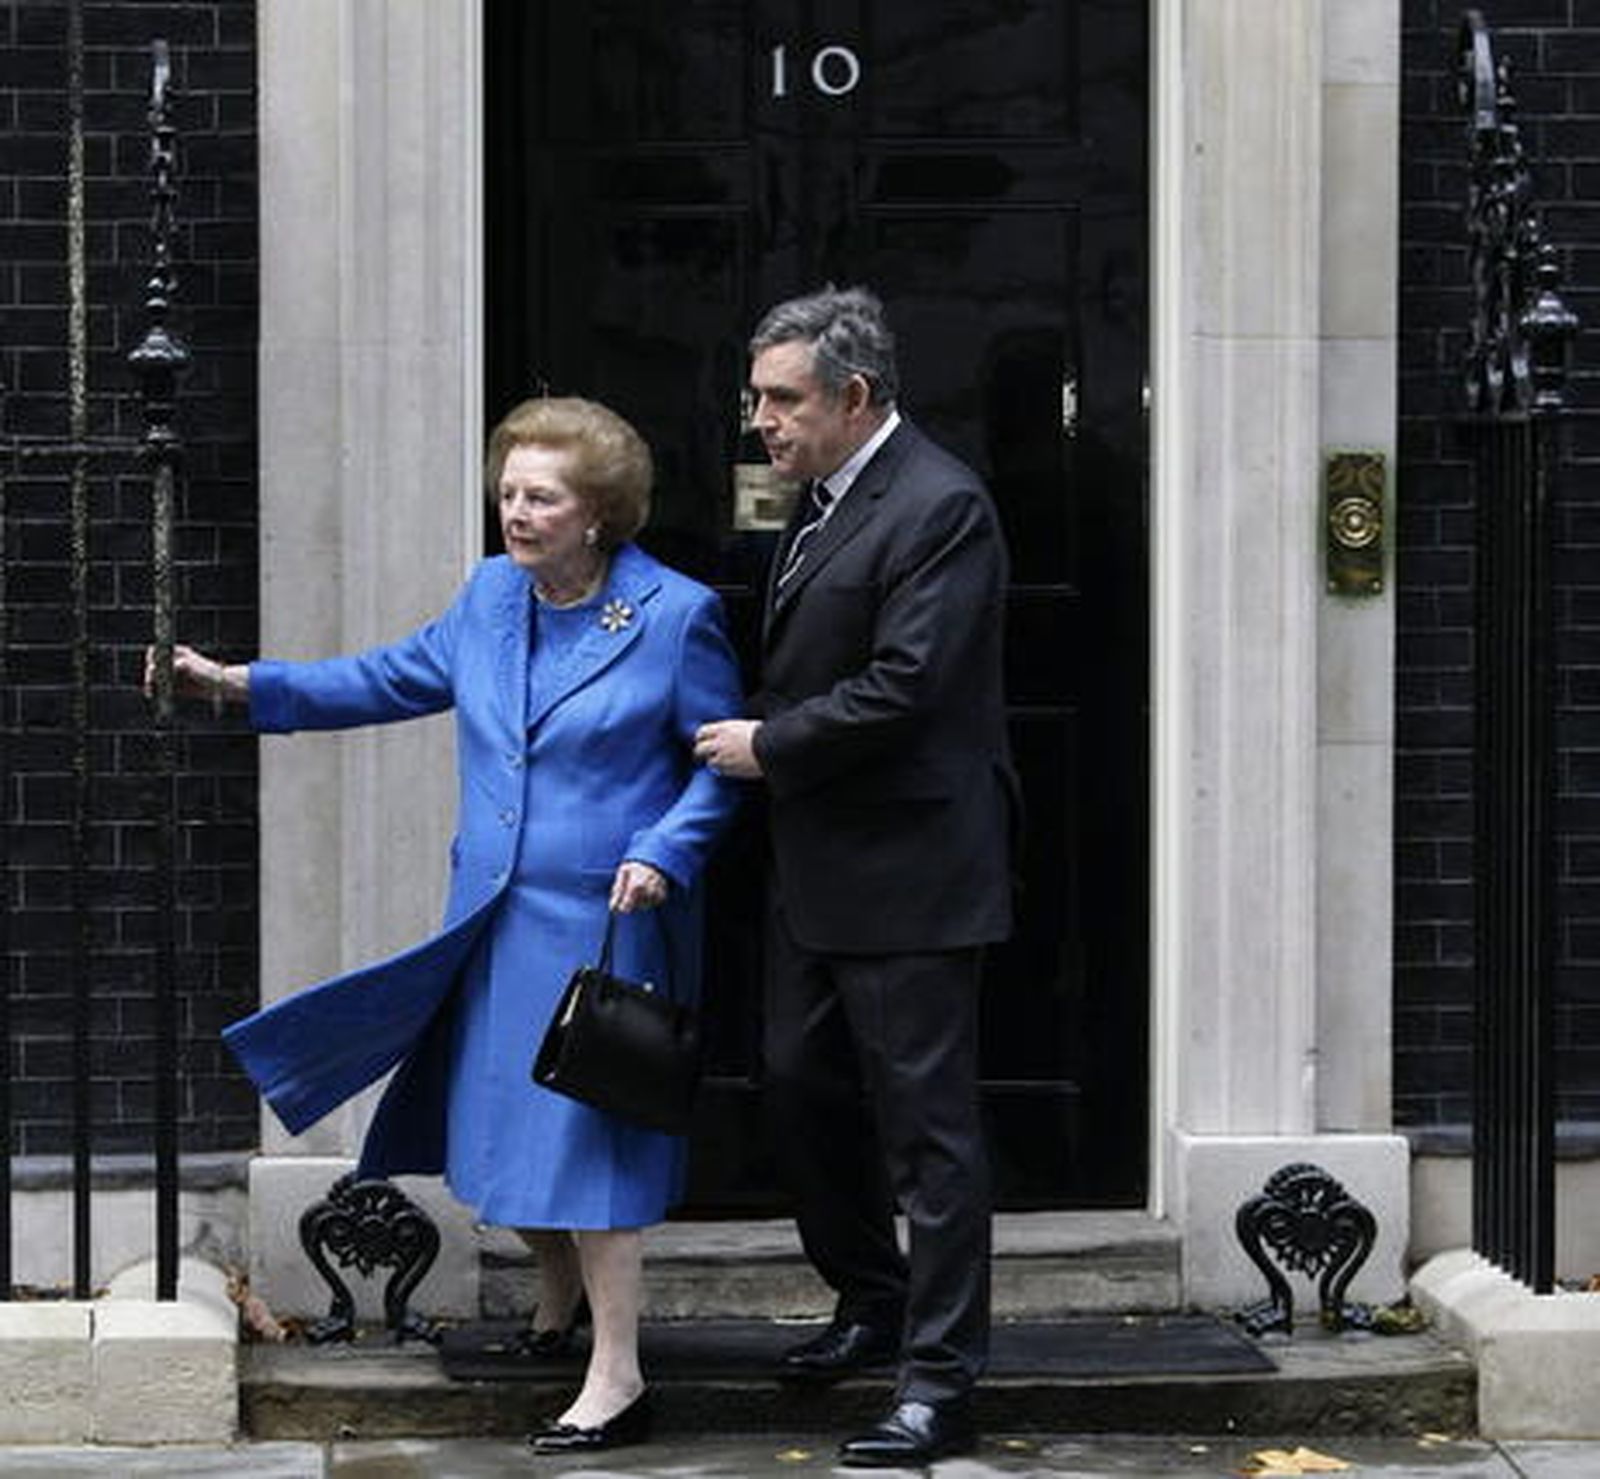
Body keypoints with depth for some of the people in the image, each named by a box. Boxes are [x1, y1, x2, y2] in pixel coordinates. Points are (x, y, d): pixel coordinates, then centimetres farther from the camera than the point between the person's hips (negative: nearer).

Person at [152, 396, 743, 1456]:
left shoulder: (677, 616, -10)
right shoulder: (491, 597, 6)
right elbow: (395, 679, 16)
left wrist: (663, 853, -18)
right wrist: (236, 685, 11)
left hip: (606, 918, -6)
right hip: (493, 913, 6)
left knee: (584, 1127, -7)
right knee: (500, 1115, 13)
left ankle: (616, 1379, 0)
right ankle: (560, 1300, 39)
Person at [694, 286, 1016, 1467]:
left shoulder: (939, 508, -17)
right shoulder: (828, 499, 13)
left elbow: (904, 685, -23)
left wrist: (769, 744, -14)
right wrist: (763, 739, 7)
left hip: (908, 875, -10)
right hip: (819, 872, 10)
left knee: (927, 1123, -4)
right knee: (805, 1086, 19)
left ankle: (941, 1382, 1)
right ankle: (872, 1303, 36)